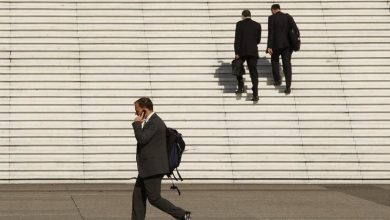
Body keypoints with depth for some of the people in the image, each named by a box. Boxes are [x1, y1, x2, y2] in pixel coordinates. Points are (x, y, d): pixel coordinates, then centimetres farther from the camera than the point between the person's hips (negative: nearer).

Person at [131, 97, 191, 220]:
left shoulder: (154, 123, -17)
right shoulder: (151, 121, 15)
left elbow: (141, 139, -24)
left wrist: (137, 123, -13)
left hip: (153, 168, -11)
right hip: (147, 168, 11)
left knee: (154, 199, -7)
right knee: (138, 196, 9)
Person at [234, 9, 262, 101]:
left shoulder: (239, 24, -1)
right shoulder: (257, 25, 8)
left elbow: (237, 39, -8)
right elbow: (258, 40, 13)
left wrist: (236, 53, -8)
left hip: (242, 51, -2)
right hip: (253, 52, 2)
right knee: (253, 72, 0)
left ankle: (240, 87, 20)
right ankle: (255, 94, -13)